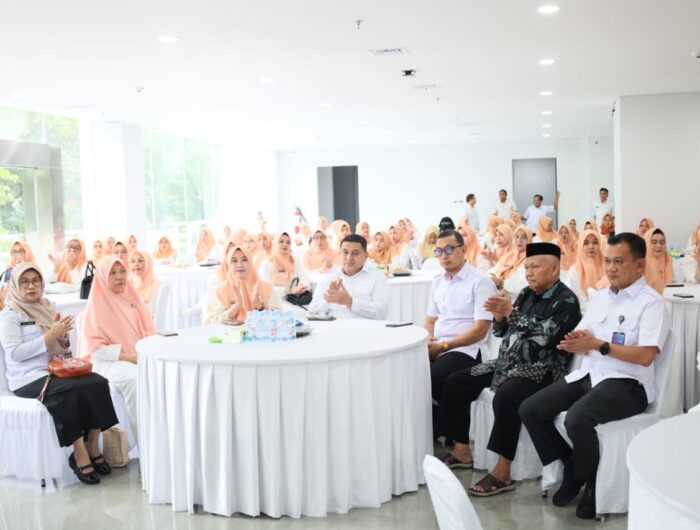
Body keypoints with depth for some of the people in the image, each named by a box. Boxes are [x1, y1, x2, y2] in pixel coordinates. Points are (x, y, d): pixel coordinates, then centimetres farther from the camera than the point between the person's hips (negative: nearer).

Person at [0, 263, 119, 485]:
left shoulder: (48, 307, 17)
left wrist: (63, 337, -5)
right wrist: (49, 336, -18)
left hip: (58, 370, 6)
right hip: (29, 378, -6)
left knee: (98, 383, -22)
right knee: (73, 390, -32)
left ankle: (92, 448, -14)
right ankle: (80, 454, -21)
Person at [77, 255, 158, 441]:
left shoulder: (133, 298, 13)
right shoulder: (97, 305, -3)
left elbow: (149, 330, 12)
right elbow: (97, 348, -9)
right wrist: (130, 357, -18)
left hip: (143, 356, 5)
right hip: (110, 361, -5)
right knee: (135, 380, -36)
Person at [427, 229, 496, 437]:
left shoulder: (480, 282, -7)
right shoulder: (437, 282, 16)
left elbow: (480, 330, -12)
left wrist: (443, 346, -14)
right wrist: (427, 340, -4)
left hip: (465, 350, -6)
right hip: (435, 348, 6)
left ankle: (434, 434, -7)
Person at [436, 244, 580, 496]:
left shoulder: (566, 300, -9)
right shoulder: (526, 294, 14)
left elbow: (544, 337, -22)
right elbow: (502, 331, 16)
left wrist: (511, 312, -23)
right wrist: (499, 316, -6)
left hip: (541, 369, -8)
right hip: (509, 361, 9)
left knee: (505, 397, -36)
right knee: (456, 383, 0)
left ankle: (503, 472, -26)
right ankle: (461, 450, 10)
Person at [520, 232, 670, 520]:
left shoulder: (651, 302, -7)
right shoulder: (600, 297, 15)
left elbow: (645, 356, -18)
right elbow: (581, 342, 13)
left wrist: (599, 345, -21)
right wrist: (576, 342, -11)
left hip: (626, 383, -7)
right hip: (588, 375, 8)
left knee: (577, 419, -33)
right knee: (530, 410, -7)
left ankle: (593, 483, -5)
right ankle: (571, 468, 11)